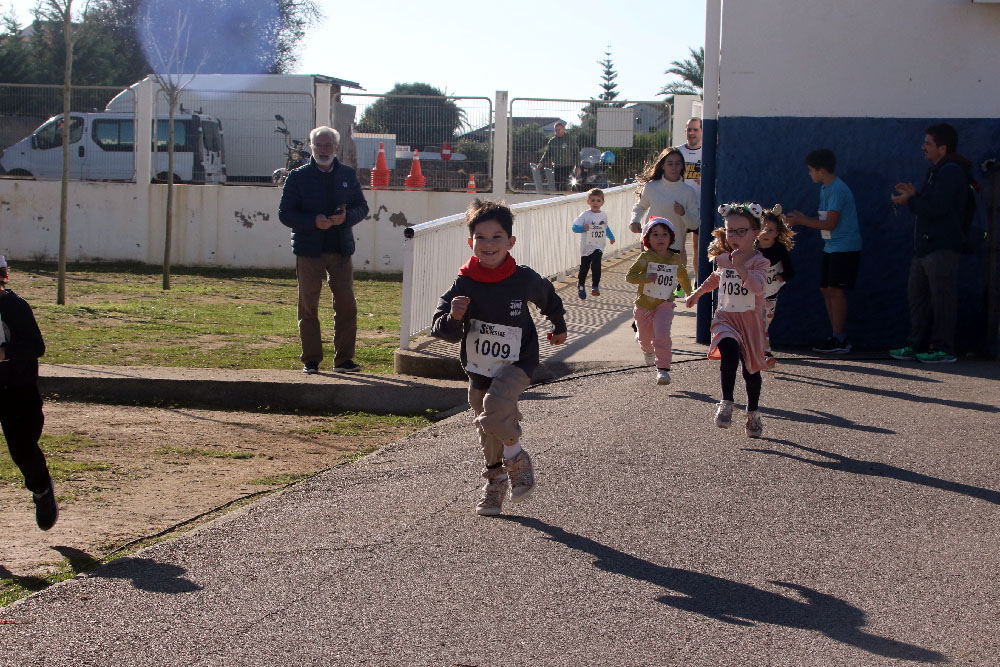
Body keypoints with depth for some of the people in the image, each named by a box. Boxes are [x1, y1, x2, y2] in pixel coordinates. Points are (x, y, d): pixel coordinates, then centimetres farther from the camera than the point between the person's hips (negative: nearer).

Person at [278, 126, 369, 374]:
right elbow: (285, 213, -1)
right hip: (309, 251, -2)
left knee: (346, 305, -1)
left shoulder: (348, 175, 10)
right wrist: (314, 221, -17)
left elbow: (362, 207, 13)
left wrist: (346, 217, -10)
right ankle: (311, 360, 9)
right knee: (308, 307, 1)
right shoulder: (298, 177, 2)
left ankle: (343, 359, 7)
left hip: (341, 251, 2)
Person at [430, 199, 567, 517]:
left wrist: (559, 327, 29)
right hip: (479, 369, 3)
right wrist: (454, 317, -35)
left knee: (494, 410, -28)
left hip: (516, 363, -3)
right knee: (488, 433, 14)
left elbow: (549, 298, 13)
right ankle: (494, 483, 35)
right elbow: (441, 330, -13)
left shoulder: (524, 279, -11)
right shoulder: (464, 284, -12)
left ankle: (516, 457, -1)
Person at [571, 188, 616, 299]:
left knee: (596, 265, -22)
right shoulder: (585, 215, -9)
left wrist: (611, 237, 33)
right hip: (586, 247, -1)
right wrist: (583, 228, -30)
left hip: (598, 247, 1)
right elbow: (575, 227, -12)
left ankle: (595, 286, -18)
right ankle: (581, 284, 37)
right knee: (584, 267, 12)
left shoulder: (604, 215, 5)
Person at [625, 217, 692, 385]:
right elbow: (629, 276, -16)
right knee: (645, 337, 16)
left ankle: (663, 369, -18)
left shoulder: (675, 259, 2)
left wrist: (690, 294, 30)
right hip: (644, 305, 0)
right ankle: (648, 351, 53)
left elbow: (683, 277, 23)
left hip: (664, 304, 0)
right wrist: (646, 278, -27)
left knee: (662, 335, -22)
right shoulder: (645, 258, -10)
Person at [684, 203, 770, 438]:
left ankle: (753, 413, 28)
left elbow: (758, 286, -28)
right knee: (729, 352, -27)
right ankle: (726, 402, -19)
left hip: (750, 321, -2)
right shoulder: (723, 258, 6)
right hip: (726, 317, 2)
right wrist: (697, 293, 38)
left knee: (751, 368, 7)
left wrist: (740, 267, -39)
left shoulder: (759, 261, -9)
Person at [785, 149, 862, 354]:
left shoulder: (837, 190, -16)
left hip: (844, 248, -10)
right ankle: (837, 337, 12)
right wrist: (802, 218, 12)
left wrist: (801, 221, -11)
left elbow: (830, 223, -19)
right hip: (832, 247, 10)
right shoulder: (825, 189, 15)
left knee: (835, 290, -10)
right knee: (826, 289, 8)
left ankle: (839, 341, -8)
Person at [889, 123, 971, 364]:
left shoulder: (951, 172, -13)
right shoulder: (937, 171, 21)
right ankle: (918, 346, 19)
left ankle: (943, 349, -4)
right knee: (917, 296, 13)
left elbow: (935, 208, -21)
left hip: (942, 247, -11)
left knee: (942, 298, -7)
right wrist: (914, 195, 8)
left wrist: (910, 200, -7)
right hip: (925, 246, 11)